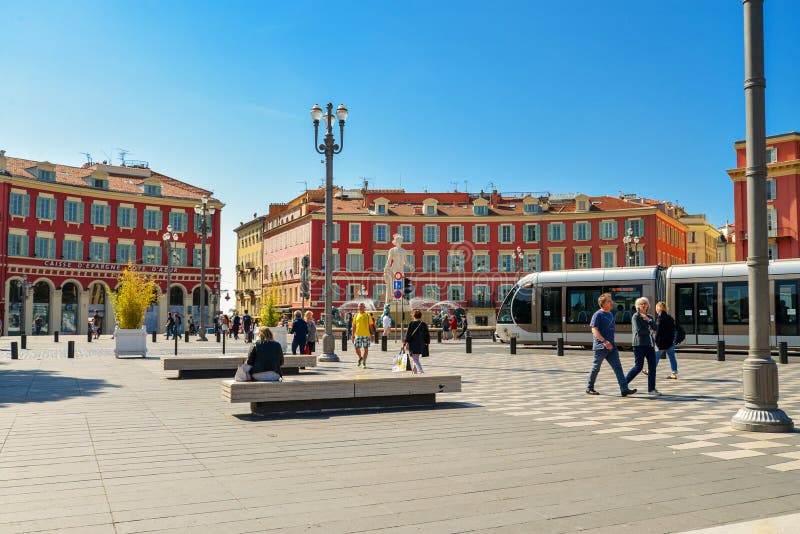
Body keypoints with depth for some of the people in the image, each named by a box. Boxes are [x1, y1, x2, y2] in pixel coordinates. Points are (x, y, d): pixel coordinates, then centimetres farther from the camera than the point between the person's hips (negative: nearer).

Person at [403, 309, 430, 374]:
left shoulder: (411, 323, -9)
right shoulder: (424, 324, 4)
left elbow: (408, 333, -9)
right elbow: (427, 334, 8)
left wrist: (406, 342, -5)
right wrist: (427, 342, 19)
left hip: (413, 344, -5)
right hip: (421, 344, 5)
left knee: (415, 359, -4)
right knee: (416, 358, 20)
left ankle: (420, 370, -19)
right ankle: (415, 371, 27)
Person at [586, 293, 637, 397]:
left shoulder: (610, 314, 14)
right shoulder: (598, 315, -11)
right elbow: (594, 330, -20)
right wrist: (604, 341, -30)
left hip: (611, 346, 7)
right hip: (600, 347, -7)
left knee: (618, 367, -3)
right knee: (596, 368, 4)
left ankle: (624, 389, -7)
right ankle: (589, 388, 18)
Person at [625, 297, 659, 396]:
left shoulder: (649, 317, 15)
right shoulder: (636, 317, -5)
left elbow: (655, 328, 1)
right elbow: (638, 331, -15)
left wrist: (649, 320, -10)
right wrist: (649, 331, -2)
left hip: (649, 344, 6)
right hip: (639, 344, -6)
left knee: (652, 366, 1)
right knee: (638, 366, -7)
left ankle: (651, 389, 7)